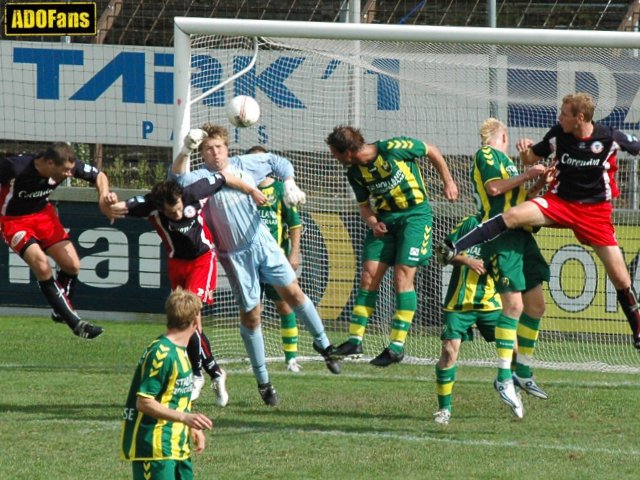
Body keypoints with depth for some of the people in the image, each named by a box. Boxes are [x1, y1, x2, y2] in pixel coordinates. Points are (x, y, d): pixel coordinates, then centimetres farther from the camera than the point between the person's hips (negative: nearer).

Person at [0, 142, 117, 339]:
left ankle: (60, 312, 25)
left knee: (72, 265, -2)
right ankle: (76, 323, -18)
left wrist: (104, 196, -24)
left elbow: (98, 175, -4)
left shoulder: (67, 166, -20)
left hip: (42, 213, 5)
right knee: (42, 265, -23)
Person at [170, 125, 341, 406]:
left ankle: (322, 344, 20)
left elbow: (278, 162, 16)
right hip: (235, 255, -3)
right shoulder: (202, 178, -12)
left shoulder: (245, 164, 1)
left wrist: (289, 184, 0)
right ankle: (262, 381, 12)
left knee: (292, 292, -1)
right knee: (250, 316, 1)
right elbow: (178, 177, -33)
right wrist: (185, 151, -47)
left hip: (262, 243, 3)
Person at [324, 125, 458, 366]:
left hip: (415, 213, -5)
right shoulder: (354, 172, -2)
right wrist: (373, 223, -11)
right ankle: (355, 339, 1)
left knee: (402, 276, -12)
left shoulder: (393, 148, -20)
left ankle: (398, 344, -10)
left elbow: (432, 151, -5)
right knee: (369, 274, -3)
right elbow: (364, 206, 10)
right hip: (384, 218, 5)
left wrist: (448, 182, -2)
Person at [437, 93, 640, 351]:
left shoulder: (610, 137, -13)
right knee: (513, 216, -26)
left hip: (595, 211, -1)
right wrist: (526, 150, -14)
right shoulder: (558, 134, -7)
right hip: (559, 201, 1)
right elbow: (531, 158, 7)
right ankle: (454, 249, -31)